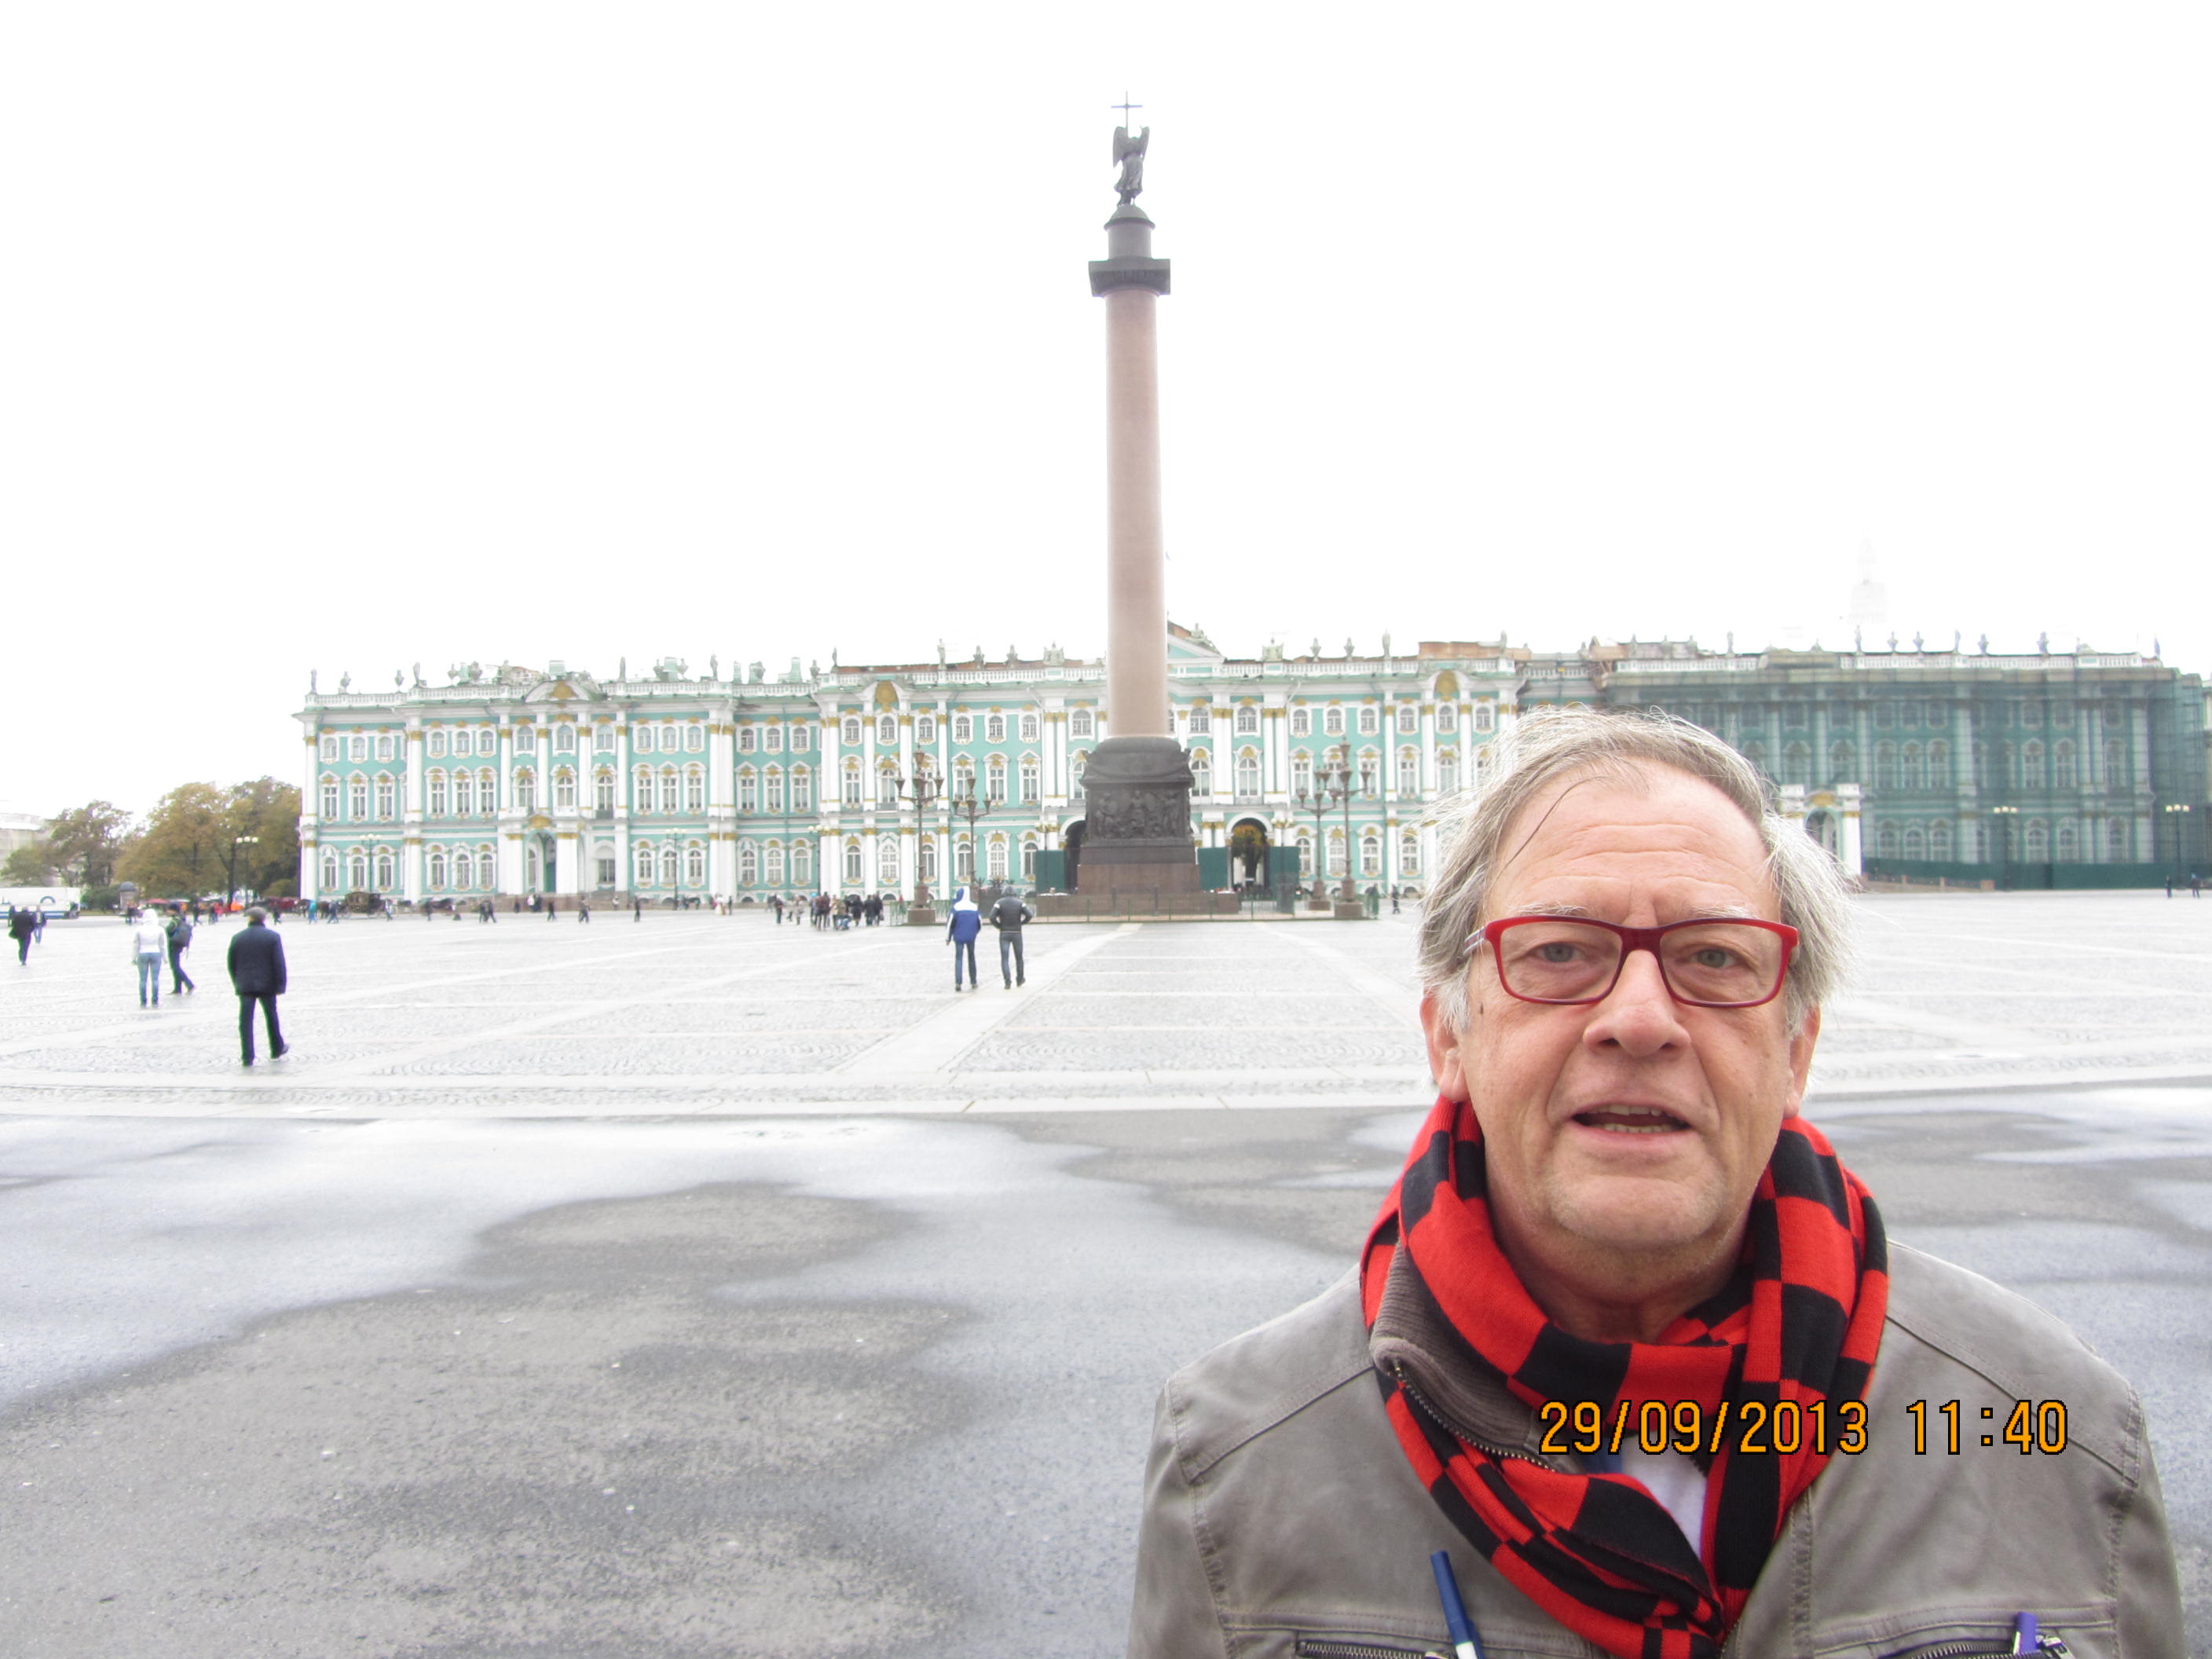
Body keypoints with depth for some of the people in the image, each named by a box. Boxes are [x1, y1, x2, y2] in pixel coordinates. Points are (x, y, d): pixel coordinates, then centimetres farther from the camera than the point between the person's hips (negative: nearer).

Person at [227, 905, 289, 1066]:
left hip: (245, 986, 1)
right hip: (267, 985, -1)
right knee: (271, 1016, 15)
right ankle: (277, 1049, 28)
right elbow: (279, 963, -8)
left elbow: (231, 963, 7)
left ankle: (247, 1057, -4)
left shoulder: (237, 937, 2)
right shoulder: (273, 937, -4)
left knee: (245, 1020, 1)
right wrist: (280, 986, -5)